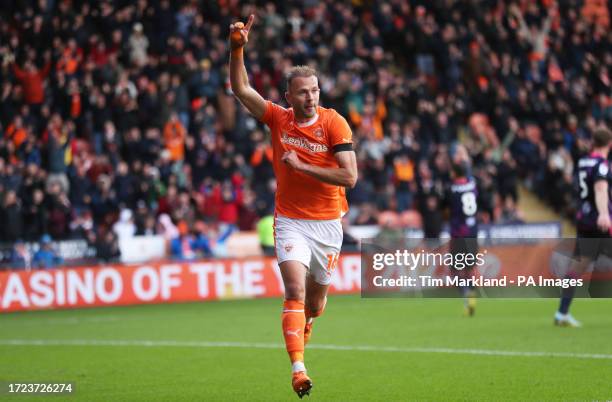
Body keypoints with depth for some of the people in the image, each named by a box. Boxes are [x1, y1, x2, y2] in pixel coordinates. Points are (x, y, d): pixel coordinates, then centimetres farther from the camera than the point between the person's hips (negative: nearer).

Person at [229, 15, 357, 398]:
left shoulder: (334, 122, -10)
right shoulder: (277, 118, -4)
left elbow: (350, 176, -17)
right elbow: (241, 89, -11)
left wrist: (301, 166, -19)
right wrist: (238, 48, -24)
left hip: (328, 222, 0)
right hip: (291, 220, 0)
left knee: (316, 298, 15)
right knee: (295, 290, -20)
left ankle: (301, 331, 50)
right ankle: (298, 367, -26)